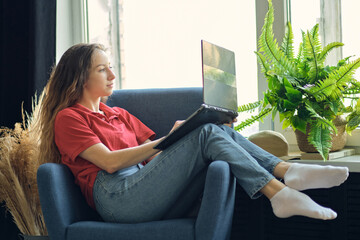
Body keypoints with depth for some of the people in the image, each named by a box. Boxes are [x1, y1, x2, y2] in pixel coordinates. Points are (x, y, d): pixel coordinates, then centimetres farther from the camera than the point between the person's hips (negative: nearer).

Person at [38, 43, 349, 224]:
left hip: (151, 199, 7)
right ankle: (278, 193, -32)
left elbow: (155, 158, 22)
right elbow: (110, 161, -6)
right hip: (118, 196, -7)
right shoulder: (68, 118, 9)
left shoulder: (119, 115, 32)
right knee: (205, 134, -21)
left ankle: (287, 171, -29)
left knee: (220, 132, -12)